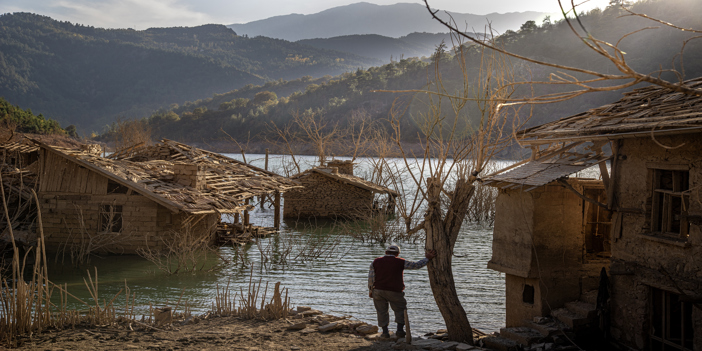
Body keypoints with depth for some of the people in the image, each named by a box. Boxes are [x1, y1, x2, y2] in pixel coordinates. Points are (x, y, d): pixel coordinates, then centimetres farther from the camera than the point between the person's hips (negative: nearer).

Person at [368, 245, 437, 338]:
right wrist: (427, 258, 6)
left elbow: (371, 277, 0)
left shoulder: (376, 262, 3)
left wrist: (370, 291, 8)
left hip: (378, 291, 2)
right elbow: (416, 265, -2)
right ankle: (400, 330, 7)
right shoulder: (400, 262, -3)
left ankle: (385, 332, 7)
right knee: (400, 310, 14)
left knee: (382, 311, 11)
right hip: (394, 292, -2)